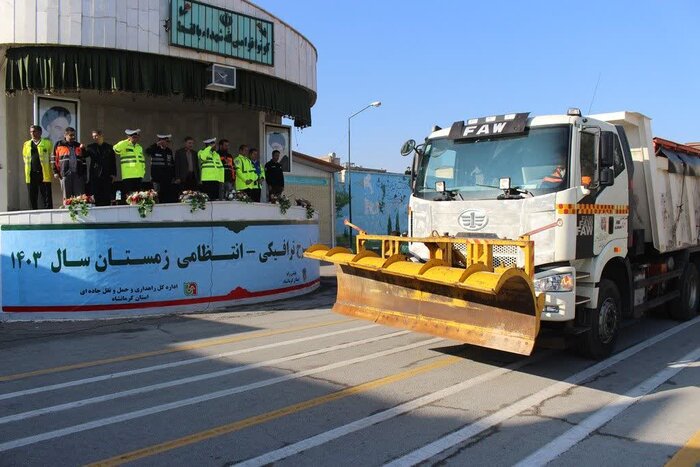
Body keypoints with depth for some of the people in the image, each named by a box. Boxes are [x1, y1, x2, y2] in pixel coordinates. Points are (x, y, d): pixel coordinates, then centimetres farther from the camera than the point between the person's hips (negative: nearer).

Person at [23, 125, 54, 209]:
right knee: (32, 198, 5)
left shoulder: (47, 143, 7)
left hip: (44, 174, -3)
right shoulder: (26, 144, 16)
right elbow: (25, 158, 21)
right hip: (31, 174, 3)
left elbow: (51, 157, 7)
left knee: (46, 197, -3)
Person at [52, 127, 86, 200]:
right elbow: (54, 160, 7)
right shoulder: (58, 145, 10)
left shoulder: (79, 146, 18)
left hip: (78, 174, 2)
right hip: (65, 174, -2)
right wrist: (55, 172, 0)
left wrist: (84, 173, 13)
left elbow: (83, 160, 19)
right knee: (67, 196, 2)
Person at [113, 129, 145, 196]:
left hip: (139, 175, 6)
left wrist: (143, 171, 15)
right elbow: (116, 148, -22)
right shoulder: (124, 146, 0)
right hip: (128, 175, -6)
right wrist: (126, 141, -16)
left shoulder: (139, 147, 20)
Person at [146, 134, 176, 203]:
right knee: (158, 196, -4)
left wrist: (173, 176, 11)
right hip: (157, 178, -4)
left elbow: (172, 164, 17)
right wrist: (157, 144, -24)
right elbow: (147, 151, -20)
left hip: (168, 179, 4)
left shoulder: (169, 151, 15)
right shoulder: (155, 149, 2)